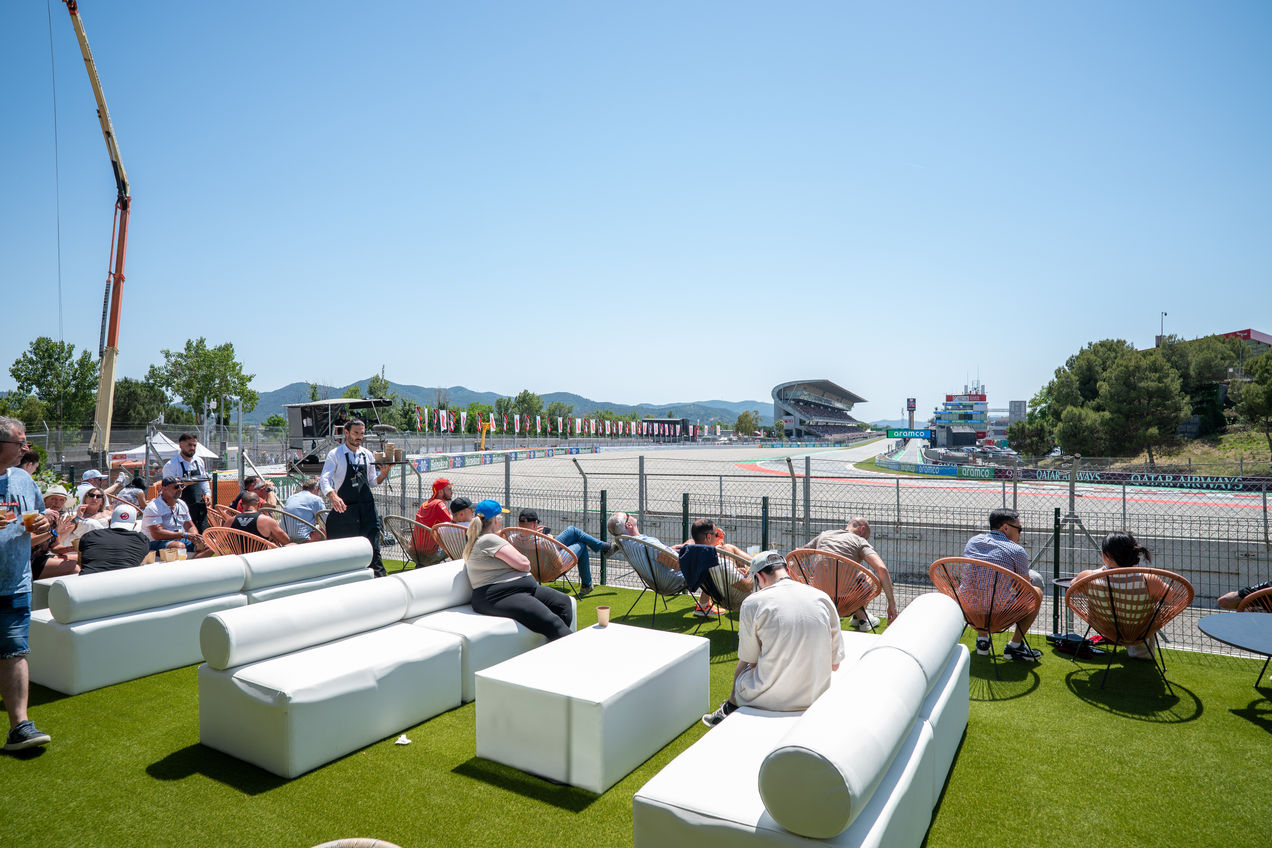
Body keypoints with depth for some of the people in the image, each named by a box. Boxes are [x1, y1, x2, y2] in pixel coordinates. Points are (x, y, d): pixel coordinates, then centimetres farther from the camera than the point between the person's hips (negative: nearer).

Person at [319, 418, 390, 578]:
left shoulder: (367, 455, 12)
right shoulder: (335, 454, -2)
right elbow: (324, 479, -13)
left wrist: (383, 473, -4)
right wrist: (333, 497, -31)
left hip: (366, 507, 3)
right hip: (344, 507, -3)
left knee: (372, 546, -1)